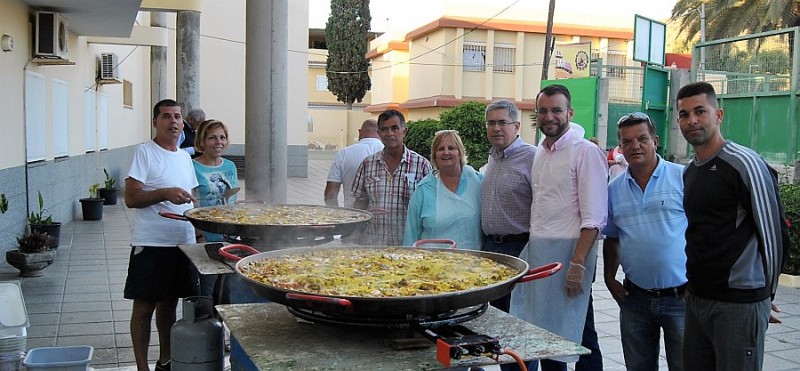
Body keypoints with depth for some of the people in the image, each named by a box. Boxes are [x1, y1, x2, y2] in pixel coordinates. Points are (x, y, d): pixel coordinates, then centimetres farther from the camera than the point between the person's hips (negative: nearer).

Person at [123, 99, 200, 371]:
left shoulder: (184, 156, 14)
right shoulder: (145, 153, -7)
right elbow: (131, 198, -14)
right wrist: (165, 193, -27)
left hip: (183, 243, 6)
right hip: (151, 244, -6)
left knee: (169, 303, 16)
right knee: (144, 306, 3)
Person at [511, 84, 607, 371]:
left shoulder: (585, 152, -9)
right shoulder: (540, 153, 14)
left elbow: (594, 217, -15)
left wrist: (578, 264, -20)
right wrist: (531, 248, 11)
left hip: (568, 251, -7)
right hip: (536, 250, 7)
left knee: (574, 334, 1)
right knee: (543, 332, 13)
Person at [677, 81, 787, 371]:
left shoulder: (744, 163, -12)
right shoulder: (689, 171, 13)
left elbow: (774, 235, -9)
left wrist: (765, 294, 0)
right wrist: (695, 283, 16)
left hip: (739, 303, -8)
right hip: (697, 299, 8)